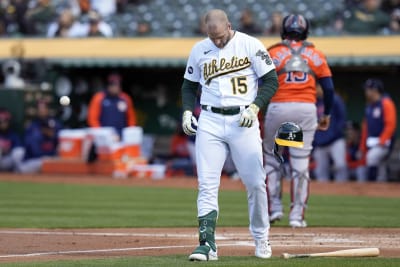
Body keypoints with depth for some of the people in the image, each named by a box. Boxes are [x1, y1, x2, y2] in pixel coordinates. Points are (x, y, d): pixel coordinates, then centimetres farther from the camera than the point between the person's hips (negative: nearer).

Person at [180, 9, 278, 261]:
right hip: (209, 122, 2)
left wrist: (255, 107, -15)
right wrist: (187, 110, 2)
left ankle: (261, 238, 18)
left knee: (255, 182, -1)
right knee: (207, 184, -8)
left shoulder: (251, 45, -3)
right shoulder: (199, 50, 8)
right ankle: (207, 244, -11)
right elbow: (189, 85, 19)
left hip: (243, 121, -2)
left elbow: (271, 81, -2)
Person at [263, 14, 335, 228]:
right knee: (301, 163, 3)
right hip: (307, 109, 1)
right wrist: (326, 115, 15)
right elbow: (328, 87, 4)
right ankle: (297, 215, 2)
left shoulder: (273, 53, 3)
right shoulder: (315, 55, 8)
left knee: (271, 156, 15)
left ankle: (274, 207, 11)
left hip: (278, 108, -1)